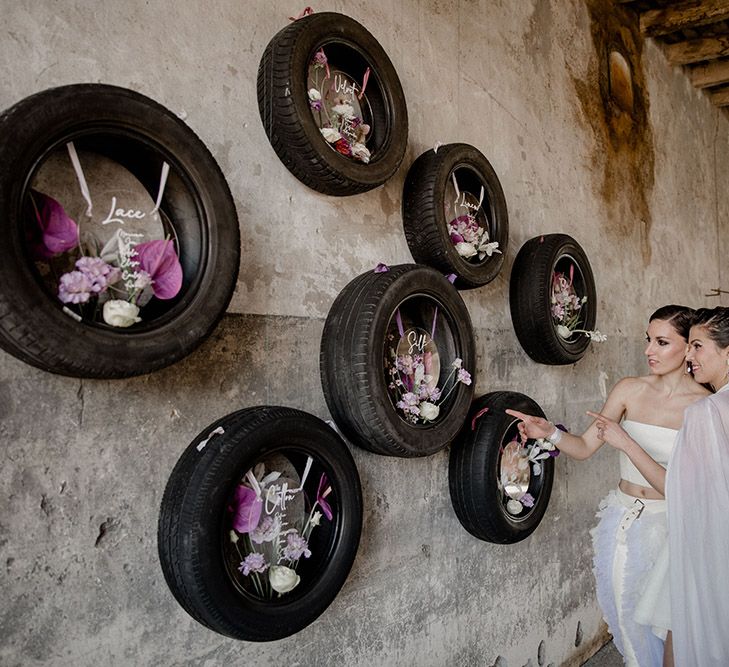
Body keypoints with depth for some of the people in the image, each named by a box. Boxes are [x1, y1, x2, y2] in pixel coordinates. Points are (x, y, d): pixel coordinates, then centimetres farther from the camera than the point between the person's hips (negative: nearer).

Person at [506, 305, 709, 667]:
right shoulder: (630, 389, -3)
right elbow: (584, 447, -2)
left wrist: (626, 442, -26)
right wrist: (550, 432, -20)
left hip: (667, 525, -3)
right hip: (621, 520, 3)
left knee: (665, 627, 13)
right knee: (626, 621, 17)